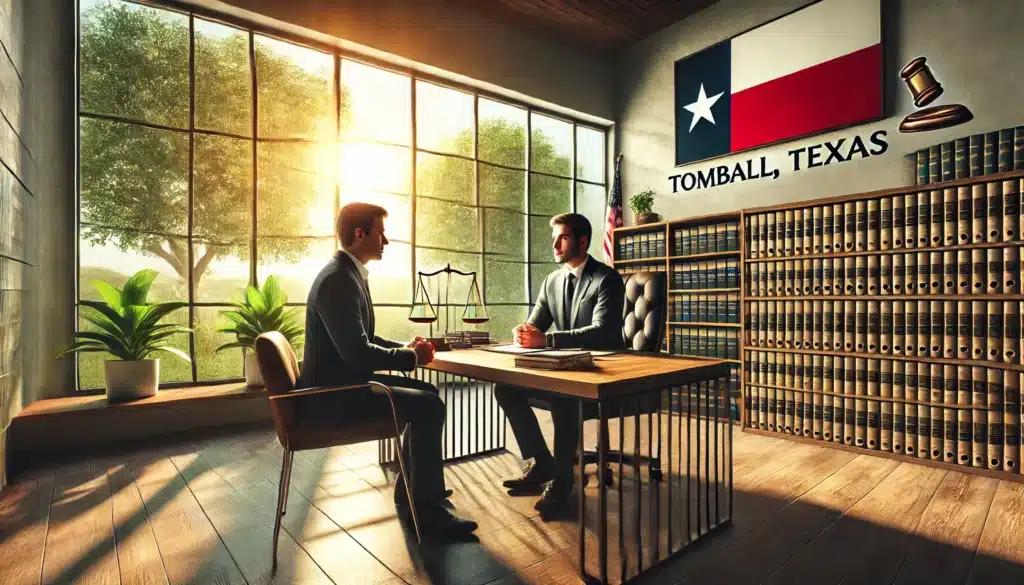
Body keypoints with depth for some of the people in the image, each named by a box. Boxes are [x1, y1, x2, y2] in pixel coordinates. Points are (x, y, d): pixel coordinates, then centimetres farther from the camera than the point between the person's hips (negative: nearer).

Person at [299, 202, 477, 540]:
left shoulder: (349, 273, 11)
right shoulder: (337, 280, -21)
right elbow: (356, 352, -28)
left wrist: (404, 348, 4)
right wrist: (410, 357, -14)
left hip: (345, 381, 10)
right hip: (333, 393, -10)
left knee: (427, 394, 11)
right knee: (429, 407, -18)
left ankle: (411, 494, 20)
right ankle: (427, 509, -3)